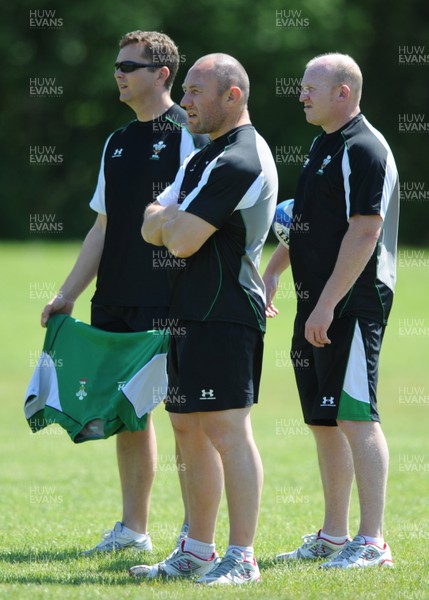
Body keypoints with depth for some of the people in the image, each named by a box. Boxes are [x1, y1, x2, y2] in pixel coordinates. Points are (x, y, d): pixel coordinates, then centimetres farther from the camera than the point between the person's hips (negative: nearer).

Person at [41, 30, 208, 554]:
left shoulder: (187, 136, -6)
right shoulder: (117, 143, 17)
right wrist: (67, 295, 17)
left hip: (170, 302, -8)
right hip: (116, 301, 8)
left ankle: (195, 531, 1)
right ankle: (133, 528, 17)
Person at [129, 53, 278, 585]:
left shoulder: (239, 161, -15)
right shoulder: (206, 158, 20)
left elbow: (182, 240, -19)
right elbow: (152, 228, 16)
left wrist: (169, 219, 2)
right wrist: (169, 216, -5)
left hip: (224, 316, -11)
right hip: (192, 315, 11)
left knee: (226, 429, -11)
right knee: (190, 430, 12)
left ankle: (241, 558, -10)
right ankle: (197, 552, 19)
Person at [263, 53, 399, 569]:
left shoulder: (364, 150, -14)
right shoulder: (323, 145, 17)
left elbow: (364, 234, -20)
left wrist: (327, 305, -22)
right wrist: (274, 267, 18)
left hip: (353, 305, -10)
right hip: (318, 305, 10)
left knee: (355, 418, -11)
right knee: (324, 422, 13)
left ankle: (372, 542, -9)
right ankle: (334, 536, 20)